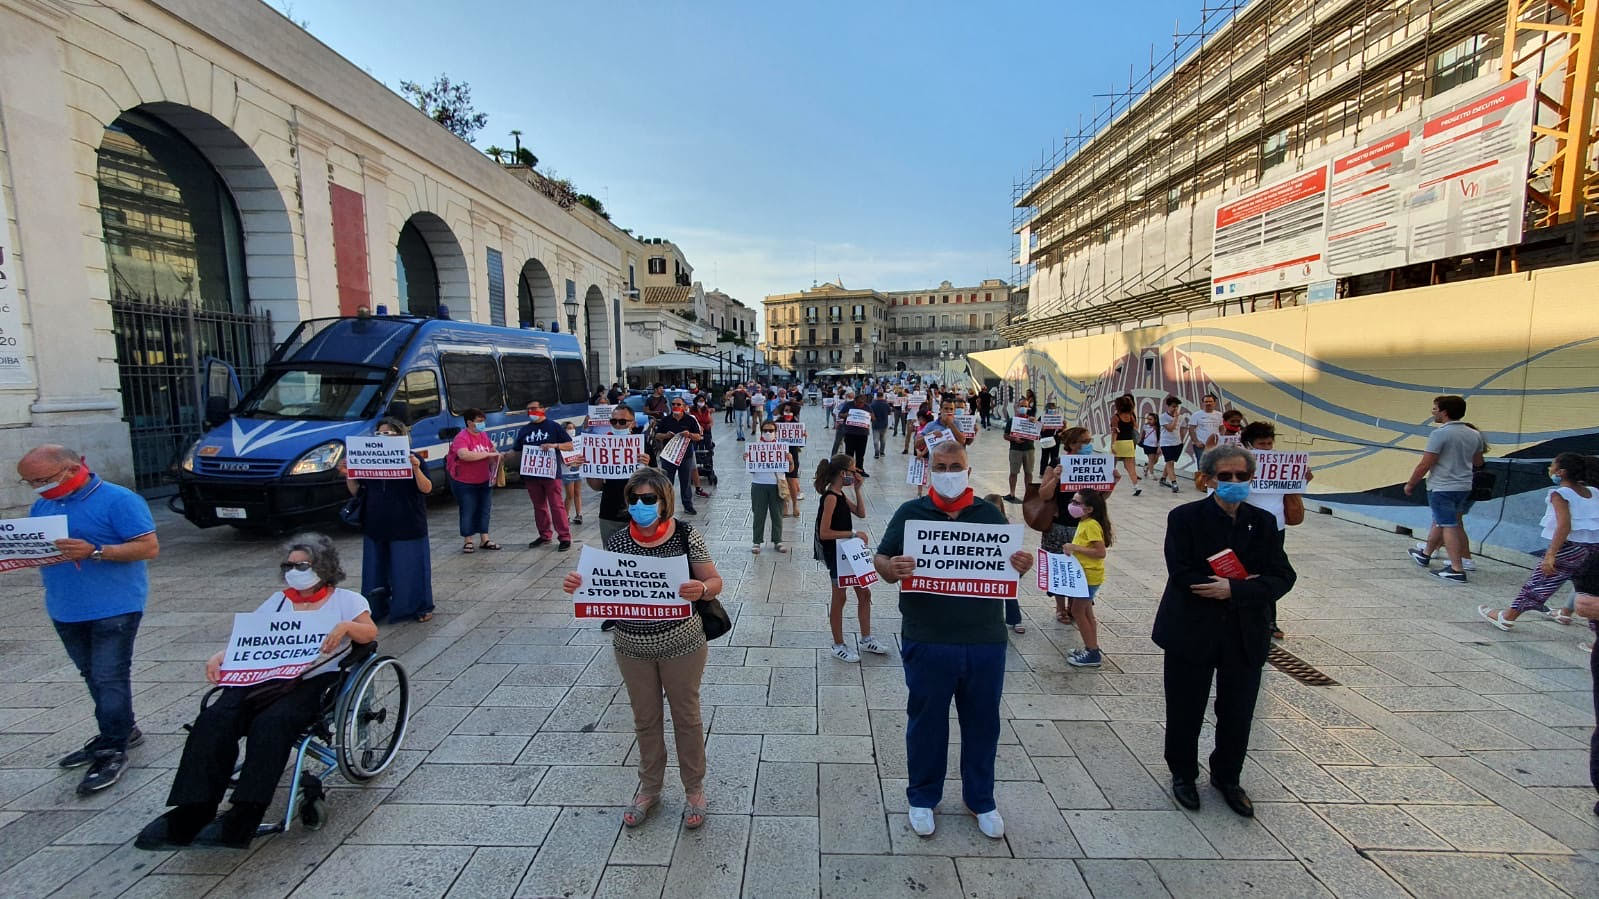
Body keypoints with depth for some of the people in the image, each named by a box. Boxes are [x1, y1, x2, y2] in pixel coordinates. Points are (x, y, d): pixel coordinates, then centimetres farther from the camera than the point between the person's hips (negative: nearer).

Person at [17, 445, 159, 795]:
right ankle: (120, 731, 31)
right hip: (65, 609, 8)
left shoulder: (119, 500, -13)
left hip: (113, 607, -8)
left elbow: (149, 547, -17)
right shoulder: (41, 506, 11)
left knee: (110, 678, -4)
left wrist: (94, 551, -27)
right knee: (93, 676, 17)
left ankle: (113, 751, 4)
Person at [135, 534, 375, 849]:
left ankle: (243, 819, -30)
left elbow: (370, 632, 0)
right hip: (263, 676, 5)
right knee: (213, 719, -22)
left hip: (313, 680, -5)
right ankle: (192, 812, -22)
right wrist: (220, 656, 2)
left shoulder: (345, 599, 13)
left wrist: (346, 626, -20)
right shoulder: (278, 601, 29)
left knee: (270, 723, -32)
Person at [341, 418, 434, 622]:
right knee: (376, 569, 12)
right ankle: (376, 610, 25)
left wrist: (416, 469, -27)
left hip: (407, 527, -4)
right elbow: (357, 492, 12)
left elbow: (427, 489, -12)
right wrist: (347, 475, -4)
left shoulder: (413, 459, -4)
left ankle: (421, 608, 15)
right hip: (375, 527, 5)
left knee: (409, 567, 2)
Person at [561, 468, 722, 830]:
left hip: (681, 644, -2)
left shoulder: (686, 534, -15)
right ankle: (649, 787, 44)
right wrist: (577, 586, -22)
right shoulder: (617, 542, -7)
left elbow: (715, 581, -10)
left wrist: (701, 589, -32)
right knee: (645, 719, 21)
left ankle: (694, 789, 38)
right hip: (632, 646, 3)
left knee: (686, 716, 15)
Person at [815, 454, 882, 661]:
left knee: (864, 593, 16)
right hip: (835, 554, -9)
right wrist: (853, 533, -22)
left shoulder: (841, 494, 6)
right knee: (839, 599, 5)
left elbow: (861, 513, 12)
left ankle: (865, 639, 31)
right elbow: (824, 533, -25)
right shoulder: (830, 497, -22)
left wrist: (857, 489, 3)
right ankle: (838, 646, 22)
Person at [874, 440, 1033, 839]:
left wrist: (1022, 565, -13)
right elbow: (881, 559, -2)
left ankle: (981, 799, 37)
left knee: (982, 723, 16)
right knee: (926, 722, 12)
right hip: (928, 641, -2)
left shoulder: (989, 514, 6)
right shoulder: (910, 513, -1)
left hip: (985, 641, 2)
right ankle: (922, 798, 34)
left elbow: (1012, 561, 11)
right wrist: (891, 568, -25)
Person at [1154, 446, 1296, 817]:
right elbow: (1181, 574, -19)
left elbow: (1282, 577, -8)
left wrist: (1234, 589, -22)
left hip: (1245, 637, 3)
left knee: (1237, 713, 16)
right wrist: (1246, 584, -18)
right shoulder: (1185, 517, -10)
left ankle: (1227, 777, 40)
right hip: (1192, 633, -3)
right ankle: (1183, 774, 35)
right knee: (1185, 711, 11)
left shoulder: (1262, 522, 1)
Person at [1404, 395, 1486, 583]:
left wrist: (1410, 484, -5)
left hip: (1441, 488, -8)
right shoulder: (1474, 435, 6)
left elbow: (1425, 464, -17)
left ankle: (1456, 570, -2)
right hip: (1464, 487, 8)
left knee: (1449, 527, -3)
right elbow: (1478, 463, 17)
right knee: (1439, 522, 21)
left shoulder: (1440, 434, -18)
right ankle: (1425, 555, 37)